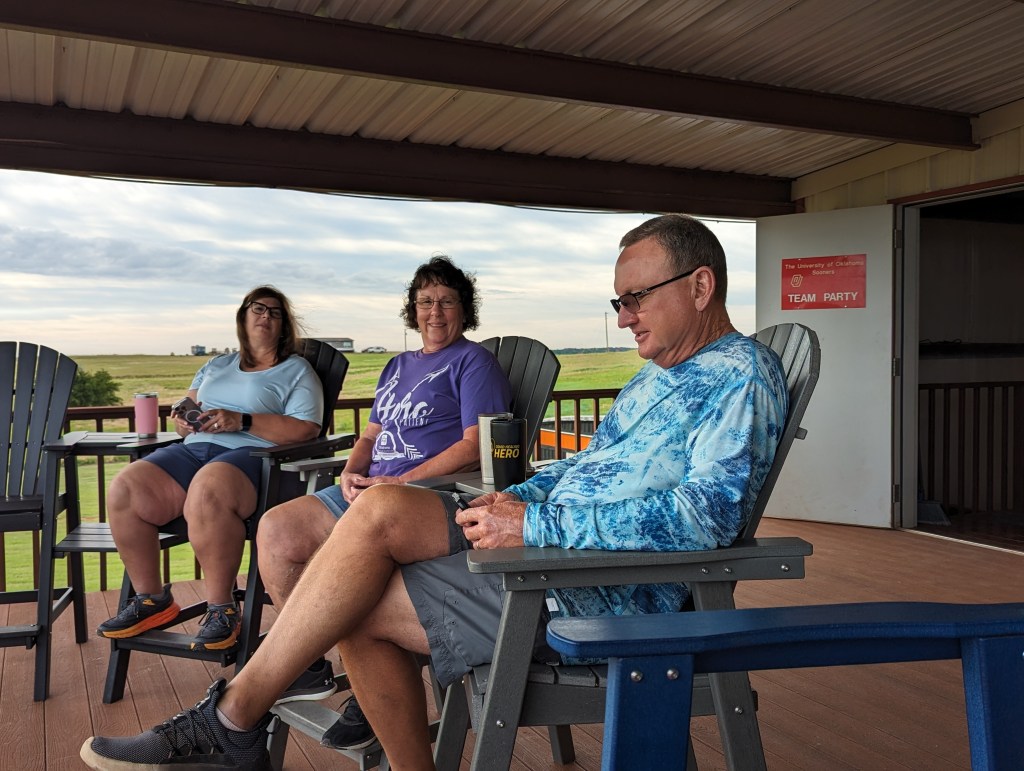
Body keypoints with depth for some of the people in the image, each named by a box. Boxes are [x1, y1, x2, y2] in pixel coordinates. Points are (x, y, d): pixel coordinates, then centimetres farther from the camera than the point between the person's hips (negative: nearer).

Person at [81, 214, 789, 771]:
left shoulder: (744, 374, -7)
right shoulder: (659, 376, 23)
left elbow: (705, 517, -21)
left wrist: (536, 525, -22)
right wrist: (515, 499, 5)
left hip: (603, 586, -9)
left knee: (381, 512, -19)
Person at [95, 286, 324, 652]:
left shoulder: (297, 371, 10)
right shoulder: (215, 366, 29)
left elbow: (305, 430, -4)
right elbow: (186, 411, 29)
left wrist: (241, 421, -13)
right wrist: (183, 420, 3)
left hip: (251, 455, -6)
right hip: (193, 450, 6)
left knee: (206, 494, -39)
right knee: (124, 491, -21)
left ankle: (221, 609, -23)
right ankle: (151, 600, -5)